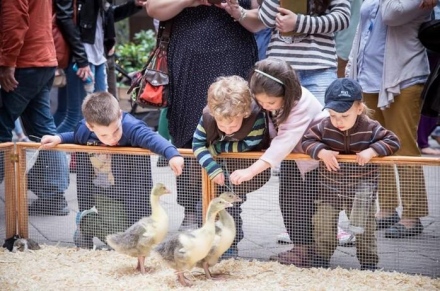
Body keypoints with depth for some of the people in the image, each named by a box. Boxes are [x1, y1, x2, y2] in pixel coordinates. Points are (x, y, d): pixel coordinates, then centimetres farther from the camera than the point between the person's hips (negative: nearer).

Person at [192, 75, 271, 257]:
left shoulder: (256, 116, -31)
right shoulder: (207, 116, -21)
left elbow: (248, 146, -30)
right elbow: (198, 144, -18)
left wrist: (215, 146, -21)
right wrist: (212, 168, -32)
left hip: (250, 168, -4)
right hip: (221, 166, 4)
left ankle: (230, 244, 1)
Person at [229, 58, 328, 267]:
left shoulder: (301, 104, -38)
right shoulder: (266, 97, -18)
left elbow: (285, 140, -45)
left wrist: (252, 171, -51)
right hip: (291, 155, 7)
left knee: (305, 201, -11)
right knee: (287, 199, 6)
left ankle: (306, 249, 0)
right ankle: (301, 247, 15)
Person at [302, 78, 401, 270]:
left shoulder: (370, 128, -13)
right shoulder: (324, 127, -10)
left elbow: (392, 141, -14)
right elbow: (307, 141, -8)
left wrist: (371, 151, -28)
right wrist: (321, 152, -26)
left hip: (361, 188, -1)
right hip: (330, 188, 2)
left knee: (364, 226, 7)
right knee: (323, 224, 7)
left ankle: (368, 261, 22)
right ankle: (321, 257, 25)